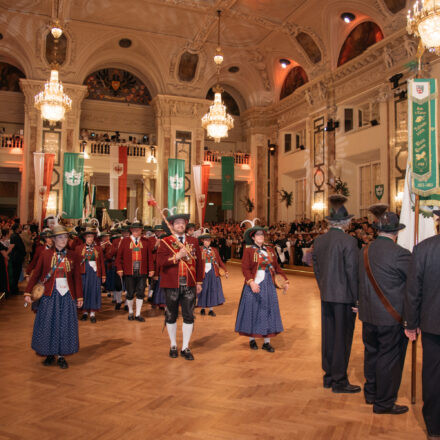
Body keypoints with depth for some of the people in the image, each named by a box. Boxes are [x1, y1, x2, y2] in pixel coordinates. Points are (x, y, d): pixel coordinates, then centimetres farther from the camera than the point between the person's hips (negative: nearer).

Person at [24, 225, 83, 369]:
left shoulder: (72, 255, 4)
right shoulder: (46, 254, 1)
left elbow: (77, 277, 5)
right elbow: (35, 274, 1)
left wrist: (79, 297, 3)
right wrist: (28, 293, -6)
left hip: (67, 294, 1)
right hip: (50, 294, -1)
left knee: (65, 324, 3)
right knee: (47, 324, 4)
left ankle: (61, 356, 14)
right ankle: (50, 354, 21)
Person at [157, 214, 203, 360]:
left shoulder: (193, 241, 9)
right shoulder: (165, 242, 0)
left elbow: (199, 262, 11)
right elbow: (160, 262, -11)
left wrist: (199, 282, 8)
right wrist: (177, 256, -21)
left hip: (189, 285, 2)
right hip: (171, 285, -2)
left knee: (189, 316, 3)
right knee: (171, 316, 9)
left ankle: (185, 348, 15)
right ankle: (173, 345, 26)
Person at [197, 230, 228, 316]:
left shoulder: (214, 250, 8)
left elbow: (220, 261, 6)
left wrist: (225, 271, -4)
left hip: (213, 273, 3)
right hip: (203, 273, -3)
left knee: (213, 290, 3)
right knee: (203, 291, 4)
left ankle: (211, 309, 12)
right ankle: (202, 308, 19)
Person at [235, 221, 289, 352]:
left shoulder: (270, 250, 9)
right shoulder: (248, 251, -6)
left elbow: (276, 266, 10)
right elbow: (245, 269, -14)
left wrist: (285, 280, 0)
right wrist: (251, 282, -28)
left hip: (268, 285, 4)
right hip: (254, 285, -4)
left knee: (268, 311, 6)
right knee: (253, 311, 5)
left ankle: (266, 342, 16)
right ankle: (252, 340, 22)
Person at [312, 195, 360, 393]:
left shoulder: (319, 241, 4)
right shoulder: (348, 241, -15)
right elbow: (352, 272, -15)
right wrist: (357, 299, -8)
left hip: (326, 297, 6)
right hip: (344, 297, -6)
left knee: (329, 336, 15)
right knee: (342, 338, 4)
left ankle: (329, 377, 27)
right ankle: (339, 382, 14)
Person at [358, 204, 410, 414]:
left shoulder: (364, 251, 2)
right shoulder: (399, 254, -19)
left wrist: (363, 303, 15)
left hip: (369, 315, 7)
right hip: (392, 317, -7)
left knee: (371, 353, 19)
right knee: (390, 358, 7)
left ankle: (371, 393, 36)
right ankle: (384, 403, 20)